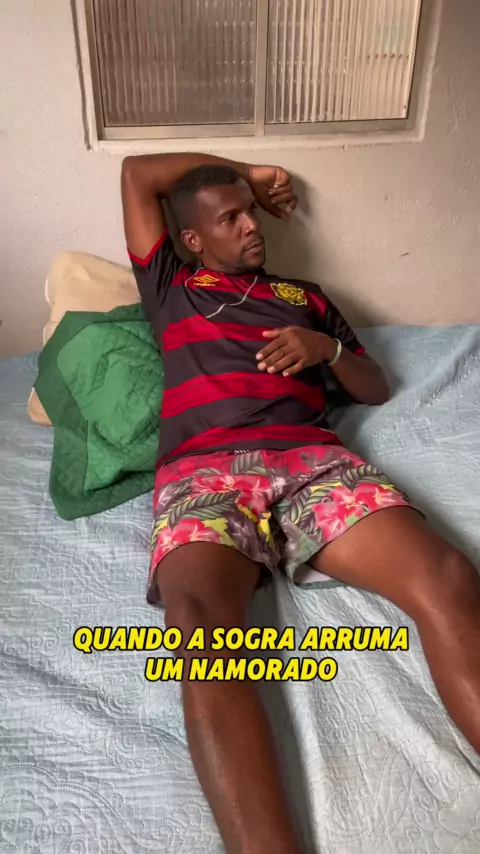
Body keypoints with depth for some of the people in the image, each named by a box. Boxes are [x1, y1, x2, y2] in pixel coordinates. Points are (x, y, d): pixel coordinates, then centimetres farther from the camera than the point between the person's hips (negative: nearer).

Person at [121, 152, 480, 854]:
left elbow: (375, 389, 29)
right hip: (202, 472, -1)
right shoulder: (170, 288, 28)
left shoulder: (304, 296, 31)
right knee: (202, 632, -34)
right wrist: (250, 170, 36)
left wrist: (327, 350, 7)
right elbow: (136, 172, 32)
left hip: (311, 460, 2)